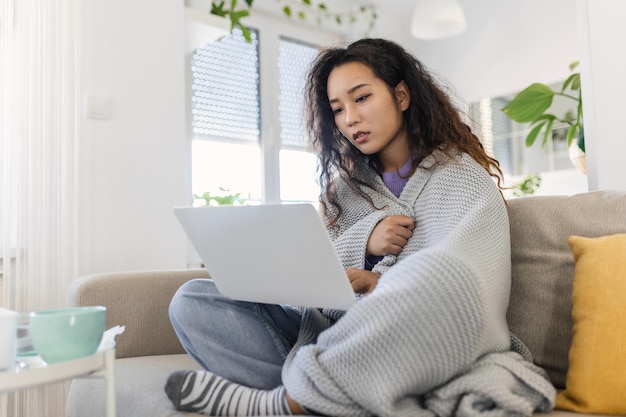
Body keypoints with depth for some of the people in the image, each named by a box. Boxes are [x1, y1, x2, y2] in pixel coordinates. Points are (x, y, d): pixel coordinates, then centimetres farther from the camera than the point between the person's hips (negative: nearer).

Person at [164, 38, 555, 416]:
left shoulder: (460, 173, 4)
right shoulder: (346, 188, 18)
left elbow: (455, 278, -8)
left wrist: (382, 285, -23)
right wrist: (362, 242, -9)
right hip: (344, 341, 4)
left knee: (440, 271, -39)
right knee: (192, 301, -8)